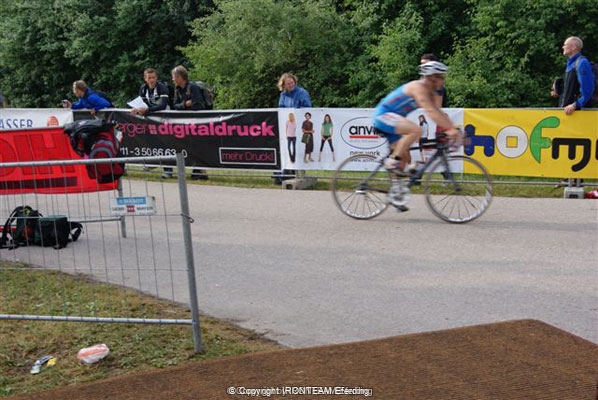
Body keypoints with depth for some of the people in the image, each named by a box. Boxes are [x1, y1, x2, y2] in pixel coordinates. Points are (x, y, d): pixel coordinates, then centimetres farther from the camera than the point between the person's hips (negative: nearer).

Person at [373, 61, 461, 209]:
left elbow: (438, 113, 5)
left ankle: (395, 192, 20)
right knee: (416, 130, -31)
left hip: (391, 119, 10)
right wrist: (449, 129, -38)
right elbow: (430, 111, -32)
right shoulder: (418, 87, -20)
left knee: (404, 155, 10)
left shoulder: (430, 93, 10)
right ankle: (392, 161, -19)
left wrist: (452, 129, -9)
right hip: (383, 115, -10)